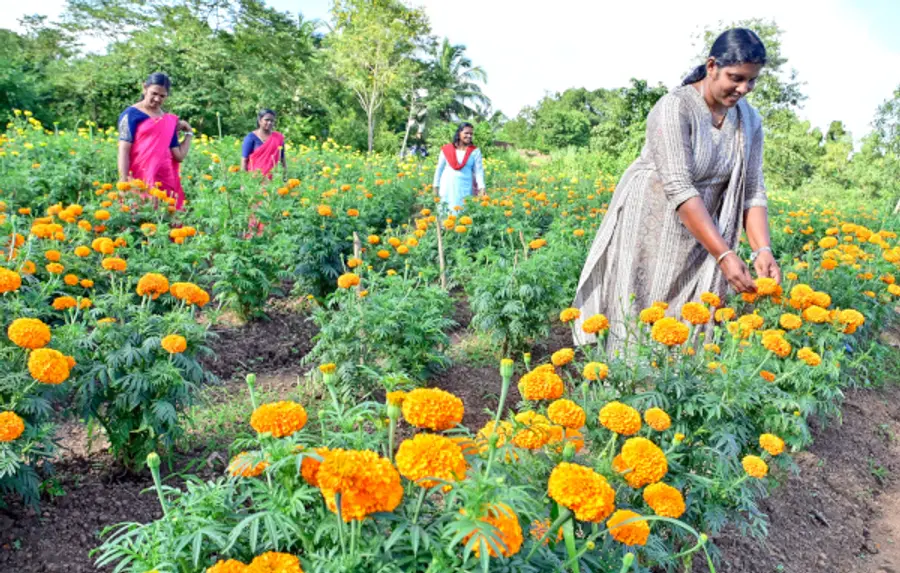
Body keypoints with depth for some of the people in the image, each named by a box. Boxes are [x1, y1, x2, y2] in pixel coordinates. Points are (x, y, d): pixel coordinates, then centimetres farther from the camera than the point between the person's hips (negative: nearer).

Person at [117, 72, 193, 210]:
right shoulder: (131, 114, 2)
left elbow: (179, 156, 11)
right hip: (140, 181, -4)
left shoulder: (170, 120, 14)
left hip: (166, 181, 4)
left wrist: (189, 133, 12)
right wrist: (124, 182, -13)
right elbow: (124, 150, -5)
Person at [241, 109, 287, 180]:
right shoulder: (251, 137, 0)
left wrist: (285, 176, 6)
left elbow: (282, 160, 13)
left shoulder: (278, 138, 9)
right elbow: (244, 160, -2)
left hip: (273, 178, 2)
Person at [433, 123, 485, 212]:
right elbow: (439, 169, 11)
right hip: (447, 187, 1)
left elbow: (479, 171, -3)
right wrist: (436, 186, 11)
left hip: (464, 188, -1)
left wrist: (481, 188, -15)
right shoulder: (447, 149, 4)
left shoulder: (475, 151, 2)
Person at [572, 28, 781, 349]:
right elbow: (679, 189, -24)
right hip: (649, 231, -5)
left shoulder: (749, 121, 3)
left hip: (701, 239, 6)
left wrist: (762, 250, -14)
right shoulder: (674, 108, -17)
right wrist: (725, 255, -28)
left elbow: (753, 192, 3)